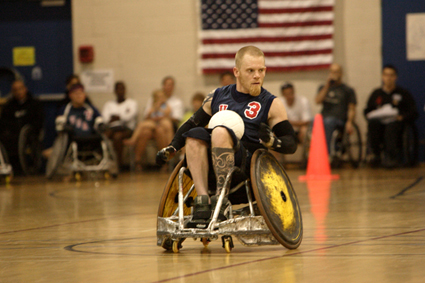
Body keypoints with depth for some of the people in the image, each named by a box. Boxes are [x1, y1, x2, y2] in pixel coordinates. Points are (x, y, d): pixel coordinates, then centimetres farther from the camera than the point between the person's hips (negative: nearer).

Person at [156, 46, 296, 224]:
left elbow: (291, 144, 5)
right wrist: (172, 148, 13)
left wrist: (272, 142, -17)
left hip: (249, 164, -4)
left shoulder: (272, 104, 10)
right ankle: (202, 200, -35)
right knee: (195, 134, -25)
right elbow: (192, 123, 28)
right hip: (212, 166, 4)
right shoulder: (217, 97, 19)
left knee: (220, 131, -30)